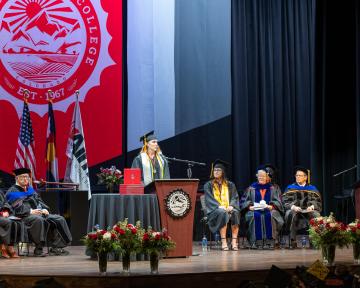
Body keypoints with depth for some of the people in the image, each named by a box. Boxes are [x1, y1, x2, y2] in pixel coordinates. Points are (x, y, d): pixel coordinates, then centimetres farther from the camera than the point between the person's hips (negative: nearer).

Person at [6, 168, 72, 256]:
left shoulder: (30, 189, 26)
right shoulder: (12, 191, 1)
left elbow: (39, 201, 21)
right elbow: (16, 208, -12)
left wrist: (45, 209, 0)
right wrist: (30, 211, -23)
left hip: (39, 213, 8)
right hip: (25, 216, -8)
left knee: (59, 219, -8)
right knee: (38, 220, -40)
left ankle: (55, 247, -16)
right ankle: (38, 249, -34)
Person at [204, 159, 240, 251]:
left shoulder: (230, 185, 16)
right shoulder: (208, 185, 9)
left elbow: (235, 197, 7)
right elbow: (209, 199, -3)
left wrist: (231, 206, -15)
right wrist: (219, 206, -21)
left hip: (229, 208, 2)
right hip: (214, 211, -2)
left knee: (235, 212, -32)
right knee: (223, 213, -37)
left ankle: (234, 241, -35)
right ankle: (223, 242, -39)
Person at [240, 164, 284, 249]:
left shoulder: (274, 188, 16)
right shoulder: (252, 188, 17)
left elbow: (278, 202, 4)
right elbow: (244, 201, 8)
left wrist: (271, 206, -17)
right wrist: (250, 206, -13)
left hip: (270, 210, -1)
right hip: (255, 210, 1)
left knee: (269, 216, -36)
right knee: (254, 216, -35)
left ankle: (270, 241, -35)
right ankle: (256, 242, -37)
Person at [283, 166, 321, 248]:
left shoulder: (312, 189, 15)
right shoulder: (290, 188, 13)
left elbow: (318, 202, 6)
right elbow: (285, 202, 1)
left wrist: (312, 206, -18)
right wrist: (293, 206, -20)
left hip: (308, 211, 1)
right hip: (294, 210, -1)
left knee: (316, 215, -33)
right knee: (291, 214, -36)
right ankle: (293, 241, -34)